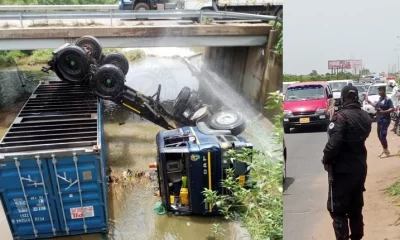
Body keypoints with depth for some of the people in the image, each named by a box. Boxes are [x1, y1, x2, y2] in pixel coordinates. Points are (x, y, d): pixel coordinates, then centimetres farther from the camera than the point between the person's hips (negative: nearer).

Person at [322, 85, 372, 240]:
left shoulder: (341, 116, -19)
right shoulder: (366, 117, 7)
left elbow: (334, 143, -25)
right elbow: (362, 137, 15)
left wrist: (326, 160, -12)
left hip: (342, 169, -8)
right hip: (360, 167, 8)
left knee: (337, 209, 1)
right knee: (356, 207, 19)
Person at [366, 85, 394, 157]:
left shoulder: (388, 99, -15)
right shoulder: (380, 99, 11)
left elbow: (392, 109, -23)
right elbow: (376, 105, 26)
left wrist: (383, 112, -33)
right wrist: (369, 101, 28)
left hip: (385, 120, -9)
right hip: (379, 120, 9)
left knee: (382, 135, -10)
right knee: (379, 135, 14)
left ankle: (386, 150, 3)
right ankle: (384, 149, 28)